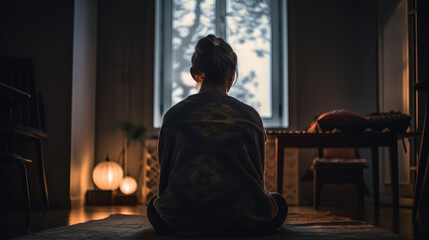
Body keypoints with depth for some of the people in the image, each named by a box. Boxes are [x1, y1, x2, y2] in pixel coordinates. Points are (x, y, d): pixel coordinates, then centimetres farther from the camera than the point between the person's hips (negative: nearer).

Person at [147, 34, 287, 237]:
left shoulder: (174, 115, 3)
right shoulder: (250, 116, 3)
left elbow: (165, 174, 10)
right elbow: (257, 175, 11)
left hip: (181, 222, 0)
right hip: (242, 223, 0)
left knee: (154, 205, 34)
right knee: (279, 203, 31)